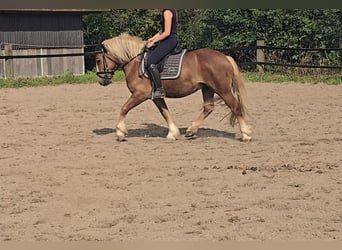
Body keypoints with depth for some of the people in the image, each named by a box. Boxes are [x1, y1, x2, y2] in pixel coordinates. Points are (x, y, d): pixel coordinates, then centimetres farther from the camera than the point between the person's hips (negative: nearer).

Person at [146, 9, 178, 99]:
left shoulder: (167, 12, -15)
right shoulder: (170, 11, 16)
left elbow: (167, 33, -19)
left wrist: (153, 42, -11)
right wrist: (152, 39, 13)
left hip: (169, 40, -11)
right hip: (168, 41, 11)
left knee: (151, 63, -20)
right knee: (147, 56, 15)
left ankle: (159, 90, -19)